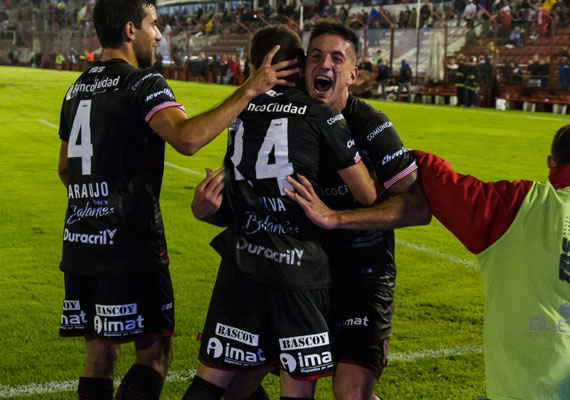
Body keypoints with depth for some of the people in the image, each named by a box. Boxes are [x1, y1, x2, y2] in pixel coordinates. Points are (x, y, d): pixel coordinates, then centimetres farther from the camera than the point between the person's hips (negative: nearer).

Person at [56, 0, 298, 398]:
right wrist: (250, 90, -24)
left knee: (100, 353, 13)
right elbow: (188, 138, -29)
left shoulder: (78, 89, 15)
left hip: (80, 242, 8)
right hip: (128, 244, -8)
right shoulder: (143, 83, -11)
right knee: (156, 350, 1)